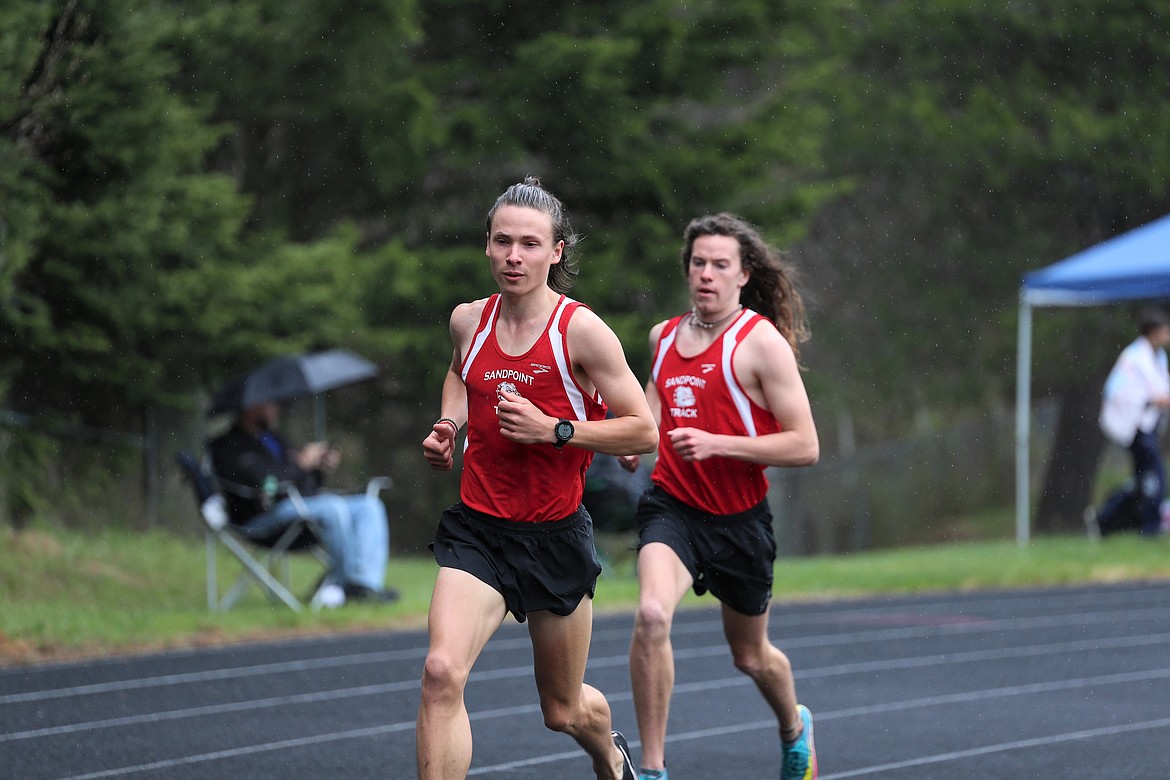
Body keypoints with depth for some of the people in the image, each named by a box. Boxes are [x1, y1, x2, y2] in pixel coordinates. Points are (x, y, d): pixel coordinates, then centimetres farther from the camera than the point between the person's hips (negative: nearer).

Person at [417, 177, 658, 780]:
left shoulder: (581, 331, -11)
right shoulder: (468, 320, 2)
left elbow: (643, 432, -10)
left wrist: (553, 429, -20)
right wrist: (449, 425, 8)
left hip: (556, 537, -2)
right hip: (476, 528, 2)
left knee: (564, 712, 15)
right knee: (442, 672, -24)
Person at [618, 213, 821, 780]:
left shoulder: (762, 342, -11)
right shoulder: (665, 335, 6)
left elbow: (805, 446, -14)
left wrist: (717, 444, -23)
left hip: (739, 519, -2)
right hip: (671, 505, 2)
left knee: (750, 656, 16)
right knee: (651, 615, -27)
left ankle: (794, 727, 51)